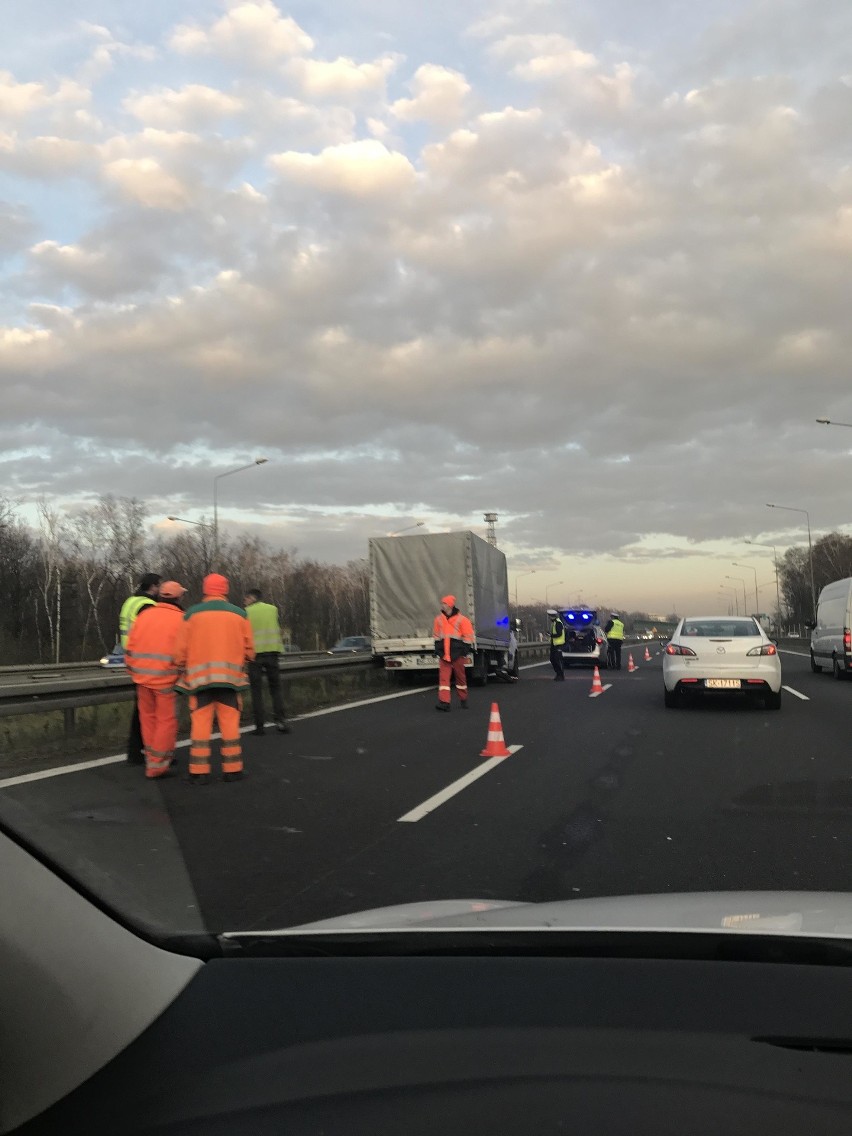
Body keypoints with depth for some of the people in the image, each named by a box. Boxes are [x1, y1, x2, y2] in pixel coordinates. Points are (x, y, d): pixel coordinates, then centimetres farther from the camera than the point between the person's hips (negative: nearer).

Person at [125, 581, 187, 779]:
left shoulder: (144, 614, 8)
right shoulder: (181, 619, -6)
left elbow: (131, 645, 8)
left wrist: (132, 670, 18)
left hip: (142, 676, 5)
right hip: (166, 678, -5)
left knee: (148, 717, 18)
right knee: (166, 720, 4)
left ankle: (153, 758, 28)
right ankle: (157, 765, 5)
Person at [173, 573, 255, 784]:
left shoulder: (192, 614, 1)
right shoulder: (239, 614, 4)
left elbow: (181, 649, 0)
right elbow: (249, 649, 2)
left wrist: (182, 671, 15)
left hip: (200, 677, 0)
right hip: (230, 677, 1)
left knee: (200, 723, 3)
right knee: (230, 723, 5)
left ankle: (199, 772, 1)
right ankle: (232, 769, 7)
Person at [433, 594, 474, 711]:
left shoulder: (461, 619, -5)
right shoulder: (439, 619, 8)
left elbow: (468, 636, -2)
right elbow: (436, 635, 16)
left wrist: (464, 651, -6)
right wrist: (438, 650, 9)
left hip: (457, 654, -3)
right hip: (444, 654, 3)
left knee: (460, 676, 9)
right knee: (443, 677, -7)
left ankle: (463, 700, 25)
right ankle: (444, 702, -13)